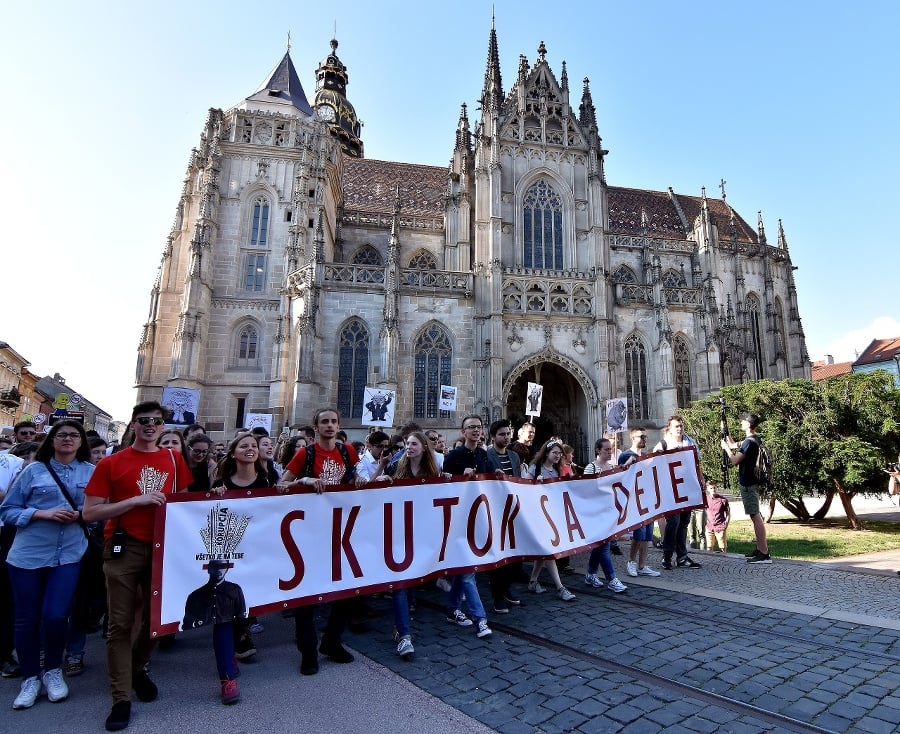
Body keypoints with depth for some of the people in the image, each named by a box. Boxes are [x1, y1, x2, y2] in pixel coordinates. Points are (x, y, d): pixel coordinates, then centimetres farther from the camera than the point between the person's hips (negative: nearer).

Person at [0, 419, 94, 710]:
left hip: (69, 554, 0)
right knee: (26, 618, 8)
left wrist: (80, 515, -12)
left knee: (55, 615, -6)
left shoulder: (91, 472, 3)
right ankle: (30, 679, 27)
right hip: (27, 554, 1)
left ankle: (53, 670, 21)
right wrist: (43, 514, -14)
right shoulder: (34, 470, 1)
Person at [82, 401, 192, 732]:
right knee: (120, 623, 2)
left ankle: (138, 669, 42)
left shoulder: (174, 459, 4)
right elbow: (90, 513, -8)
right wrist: (136, 500, -19)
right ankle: (121, 699, 15)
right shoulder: (111, 463, -4)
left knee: (156, 616, 17)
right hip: (124, 548, -3)